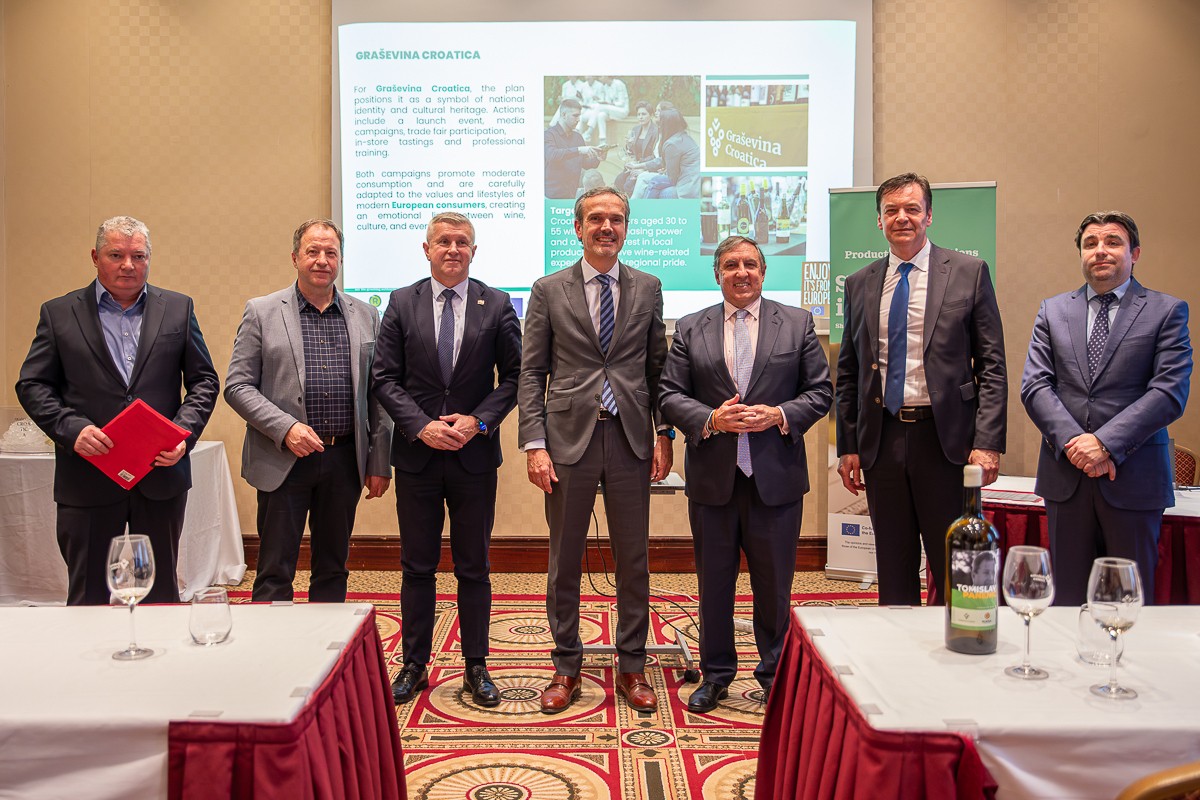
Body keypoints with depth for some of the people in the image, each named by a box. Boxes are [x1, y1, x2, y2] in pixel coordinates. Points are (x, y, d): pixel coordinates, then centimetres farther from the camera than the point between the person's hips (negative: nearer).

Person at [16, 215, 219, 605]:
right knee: (88, 595, 9)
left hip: (161, 474, 1)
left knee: (161, 592, 12)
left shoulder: (178, 309, 7)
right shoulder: (58, 313, 5)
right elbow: (32, 385, 3)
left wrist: (185, 432, -9)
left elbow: (204, 380, 7)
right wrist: (71, 428, -14)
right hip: (88, 480, -1)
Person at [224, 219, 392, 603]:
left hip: (345, 460, 3)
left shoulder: (365, 316, 8)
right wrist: (285, 429, -17)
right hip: (284, 460, -2)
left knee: (333, 569, 13)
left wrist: (379, 463, 5)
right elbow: (237, 386, -3)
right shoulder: (261, 312, 0)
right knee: (275, 573, 4)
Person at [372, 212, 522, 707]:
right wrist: (421, 426, -12)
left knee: (473, 567, 9)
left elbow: (514, 375, 2)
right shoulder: (402, 303, 3)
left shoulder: (496, 305, 2)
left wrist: (478, 421, -12)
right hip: (416, 454, 1)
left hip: (474, 455, 0)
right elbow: (384, 378, 1)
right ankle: (414, 665, 23)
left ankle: (476, 667, 21)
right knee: (417, 566, 10)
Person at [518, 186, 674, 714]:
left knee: (633, 558, 8)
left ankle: (632, 667, 24)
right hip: (569, 438, -1)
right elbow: (531, 373, 1)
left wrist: (664, 435, 3)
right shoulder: (549, 291, 3)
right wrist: (534, 444, -8)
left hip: (631, 437, 1)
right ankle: (566, 668, 23)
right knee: (564, 560, 8)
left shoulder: (647, 289, 9)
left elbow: (658, 368, 10)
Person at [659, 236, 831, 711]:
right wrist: (711, 419, -14)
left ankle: (776, 675, 26)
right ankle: (716, 675, 26)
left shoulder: (797, 324, 6)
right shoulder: (690, 329, 7)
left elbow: (821, 392, 4)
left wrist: (780, 415, -13)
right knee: (714, 582, 11)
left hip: (776, 476, -1)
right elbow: (670, 395, 2)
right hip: (712, 476, 1)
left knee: (774, 583, 9)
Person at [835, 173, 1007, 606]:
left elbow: (992, 365, -2)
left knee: (952, 568, 5)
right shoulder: (859, 284, 10)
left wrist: (988, 441, -10)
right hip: (882, 439, 3)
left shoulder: (968, 272, 2)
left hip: (945, 438, -3)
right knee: (894, 570, 12)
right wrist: (847, 446, 7)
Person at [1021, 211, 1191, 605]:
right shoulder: (1052, 310, 10)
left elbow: (1170, 391, -8)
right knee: (1068, 598, 10)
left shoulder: (1167, 311, 3)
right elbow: (1034, 386, 1)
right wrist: (1074, 441, -13)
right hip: (1066, 474, 2)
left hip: (1134, 478, -2)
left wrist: (1105, 443, -18)